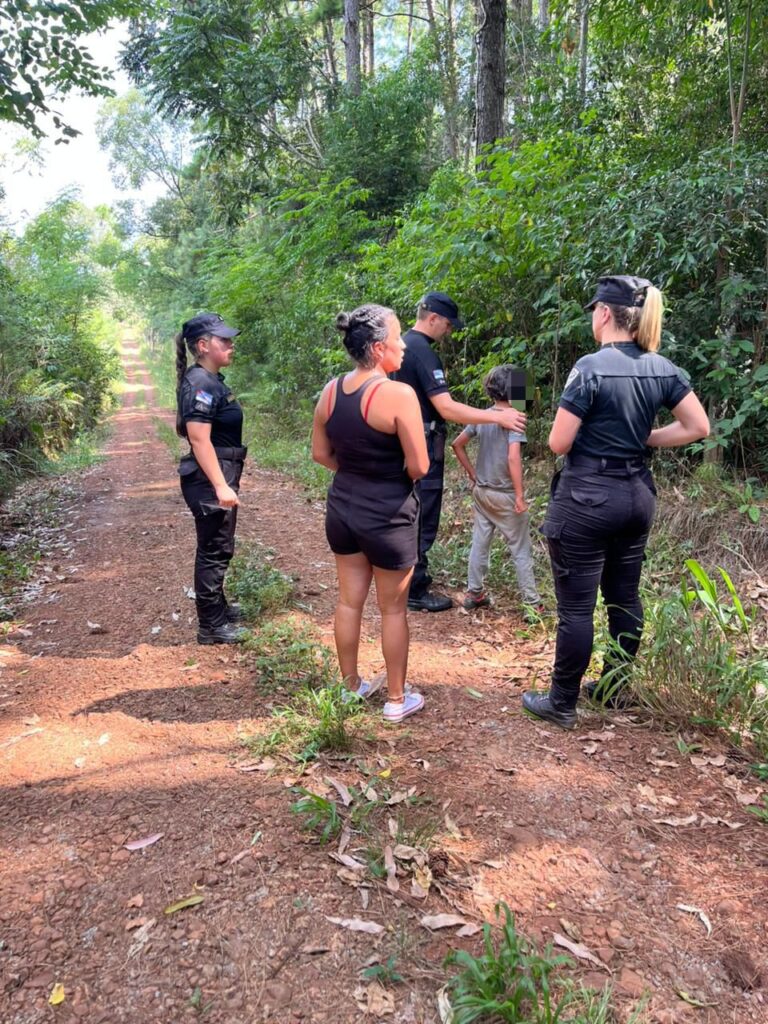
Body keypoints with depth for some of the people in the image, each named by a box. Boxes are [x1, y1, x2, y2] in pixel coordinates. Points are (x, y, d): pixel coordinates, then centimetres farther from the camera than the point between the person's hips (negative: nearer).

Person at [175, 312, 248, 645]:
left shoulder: (212, 380, 11)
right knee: (213, 551, -1)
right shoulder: (200, 384, -19)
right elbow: (200, 439, -24)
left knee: (218, 549, 20)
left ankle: (217, 607, 36)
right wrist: (220, 486, -27)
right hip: (210, 481, -10)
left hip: (219, 476, 10)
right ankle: (211, 626, 10)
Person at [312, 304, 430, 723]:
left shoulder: (330, 391, -1)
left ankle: (350, 686, 34)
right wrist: (392, 475, 1)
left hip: (342, 506, 6)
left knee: (349, 601, 18)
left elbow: (320, 453, 7)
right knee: (393, 609, 10)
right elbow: (419, 466, -19)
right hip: (388, 515, -6)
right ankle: (397, 699, 25)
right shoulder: (398, 394, -22)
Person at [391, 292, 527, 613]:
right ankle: (415, 591, 6)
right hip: (422, 447, -10)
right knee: (422, 520, -2)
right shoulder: (423, 352, -20)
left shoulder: (402, 344, 11)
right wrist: (498, 416, -23)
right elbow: (447, 408, -26)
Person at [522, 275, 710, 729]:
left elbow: (558, 443, -16)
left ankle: (562, 704, 14)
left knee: (576, 606, 2)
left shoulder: (591, 368, -16)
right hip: (638, 495, 7)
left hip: (587, 498, -7)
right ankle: (616, 688, 33)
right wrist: (643, 438, 9)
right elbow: (698, 427, 5)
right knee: (625, 598, 18)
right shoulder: (663, 368, 2)